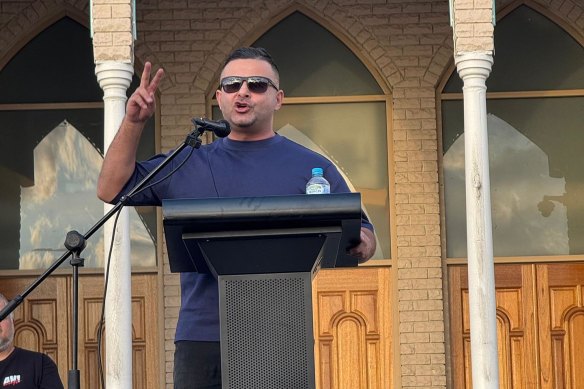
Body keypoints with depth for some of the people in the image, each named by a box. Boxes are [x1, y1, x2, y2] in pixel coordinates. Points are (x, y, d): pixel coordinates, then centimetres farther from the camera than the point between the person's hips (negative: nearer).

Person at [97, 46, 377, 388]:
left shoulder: (313, 168, 10)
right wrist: (133, 123, 6)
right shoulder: (186, 165, 16)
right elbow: (111, 190, 15)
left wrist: (358, 244, -15)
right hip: (202, 339, 1)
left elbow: (366, 240, 9)